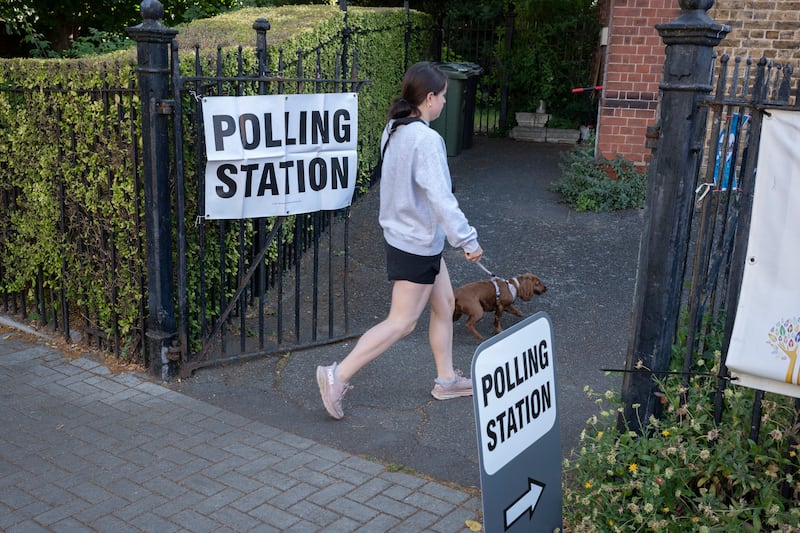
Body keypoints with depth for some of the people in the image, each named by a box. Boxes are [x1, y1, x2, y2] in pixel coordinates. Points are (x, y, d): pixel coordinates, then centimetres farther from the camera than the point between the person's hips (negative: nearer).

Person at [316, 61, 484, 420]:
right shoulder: (426, 139, -24)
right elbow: (441, 198, -27)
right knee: (401, 322, 1)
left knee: (444, 304, 19)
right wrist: (468, 240, -19)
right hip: (417, 245, -10)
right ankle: (337, 376, 5)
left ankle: (446, 380, 31)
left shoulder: (393, 130, 3)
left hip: (403, 235, 10)